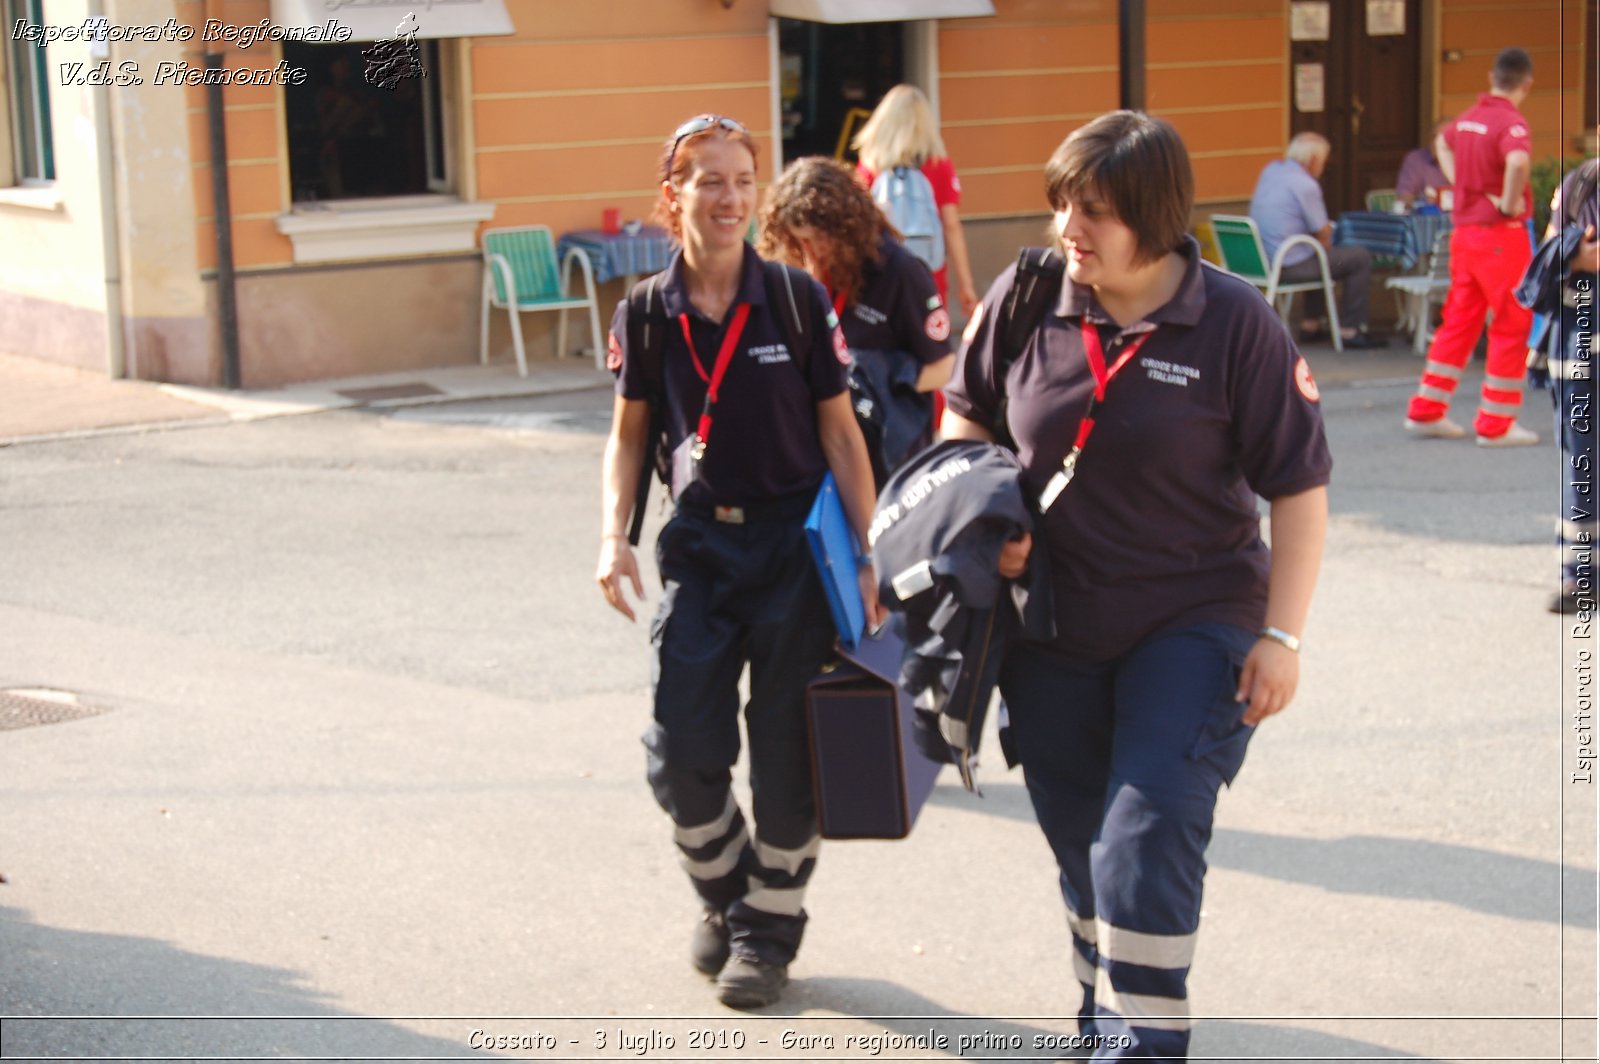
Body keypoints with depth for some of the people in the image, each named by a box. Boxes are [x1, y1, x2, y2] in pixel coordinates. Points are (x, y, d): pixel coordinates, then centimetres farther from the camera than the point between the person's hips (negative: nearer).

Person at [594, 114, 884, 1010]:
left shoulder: (797, 302, -8)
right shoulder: (648, 315, -2)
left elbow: (841, 433, -3)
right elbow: (629, 434, 9)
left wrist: (868, 557, -7)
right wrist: (614, 536, -5)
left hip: (796, 542, -2)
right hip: (700, 543, 2)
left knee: (785, 751, 4)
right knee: (683, 752, -1)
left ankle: (770, 926, 22)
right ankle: (724, 893, 28)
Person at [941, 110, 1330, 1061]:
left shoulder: (1236, 324, -14)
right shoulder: (1024, 301, -5)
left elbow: (1300, 486, -9)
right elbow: (967, 413, 13)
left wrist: (1282, 635, -13)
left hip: (1193, 625, -4)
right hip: (1053, 626, 4)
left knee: (1149, 839, -14)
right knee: (1080, 840, 15)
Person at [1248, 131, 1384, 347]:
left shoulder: (1270, 171, 8)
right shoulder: (1306, 185, -17)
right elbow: (1323, 235, -9)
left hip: (1262, 261, 9)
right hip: (1291, 266, -9)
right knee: (1360, 257, 1)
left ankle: (1311, 324, 34)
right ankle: (1349, 329, 5)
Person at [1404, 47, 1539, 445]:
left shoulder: (1469, 117, 8)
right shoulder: (1510, 121, -17)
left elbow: (1442, 143, 30)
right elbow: (1518, 161, -38)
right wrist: (1510, 203, -22)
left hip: (1464, 230, 8)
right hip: (1501, 234, -8)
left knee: (1459, 321, 16)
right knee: (1512, 326, 2)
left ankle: (1426, 412, 19)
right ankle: (1496, 425, 4)